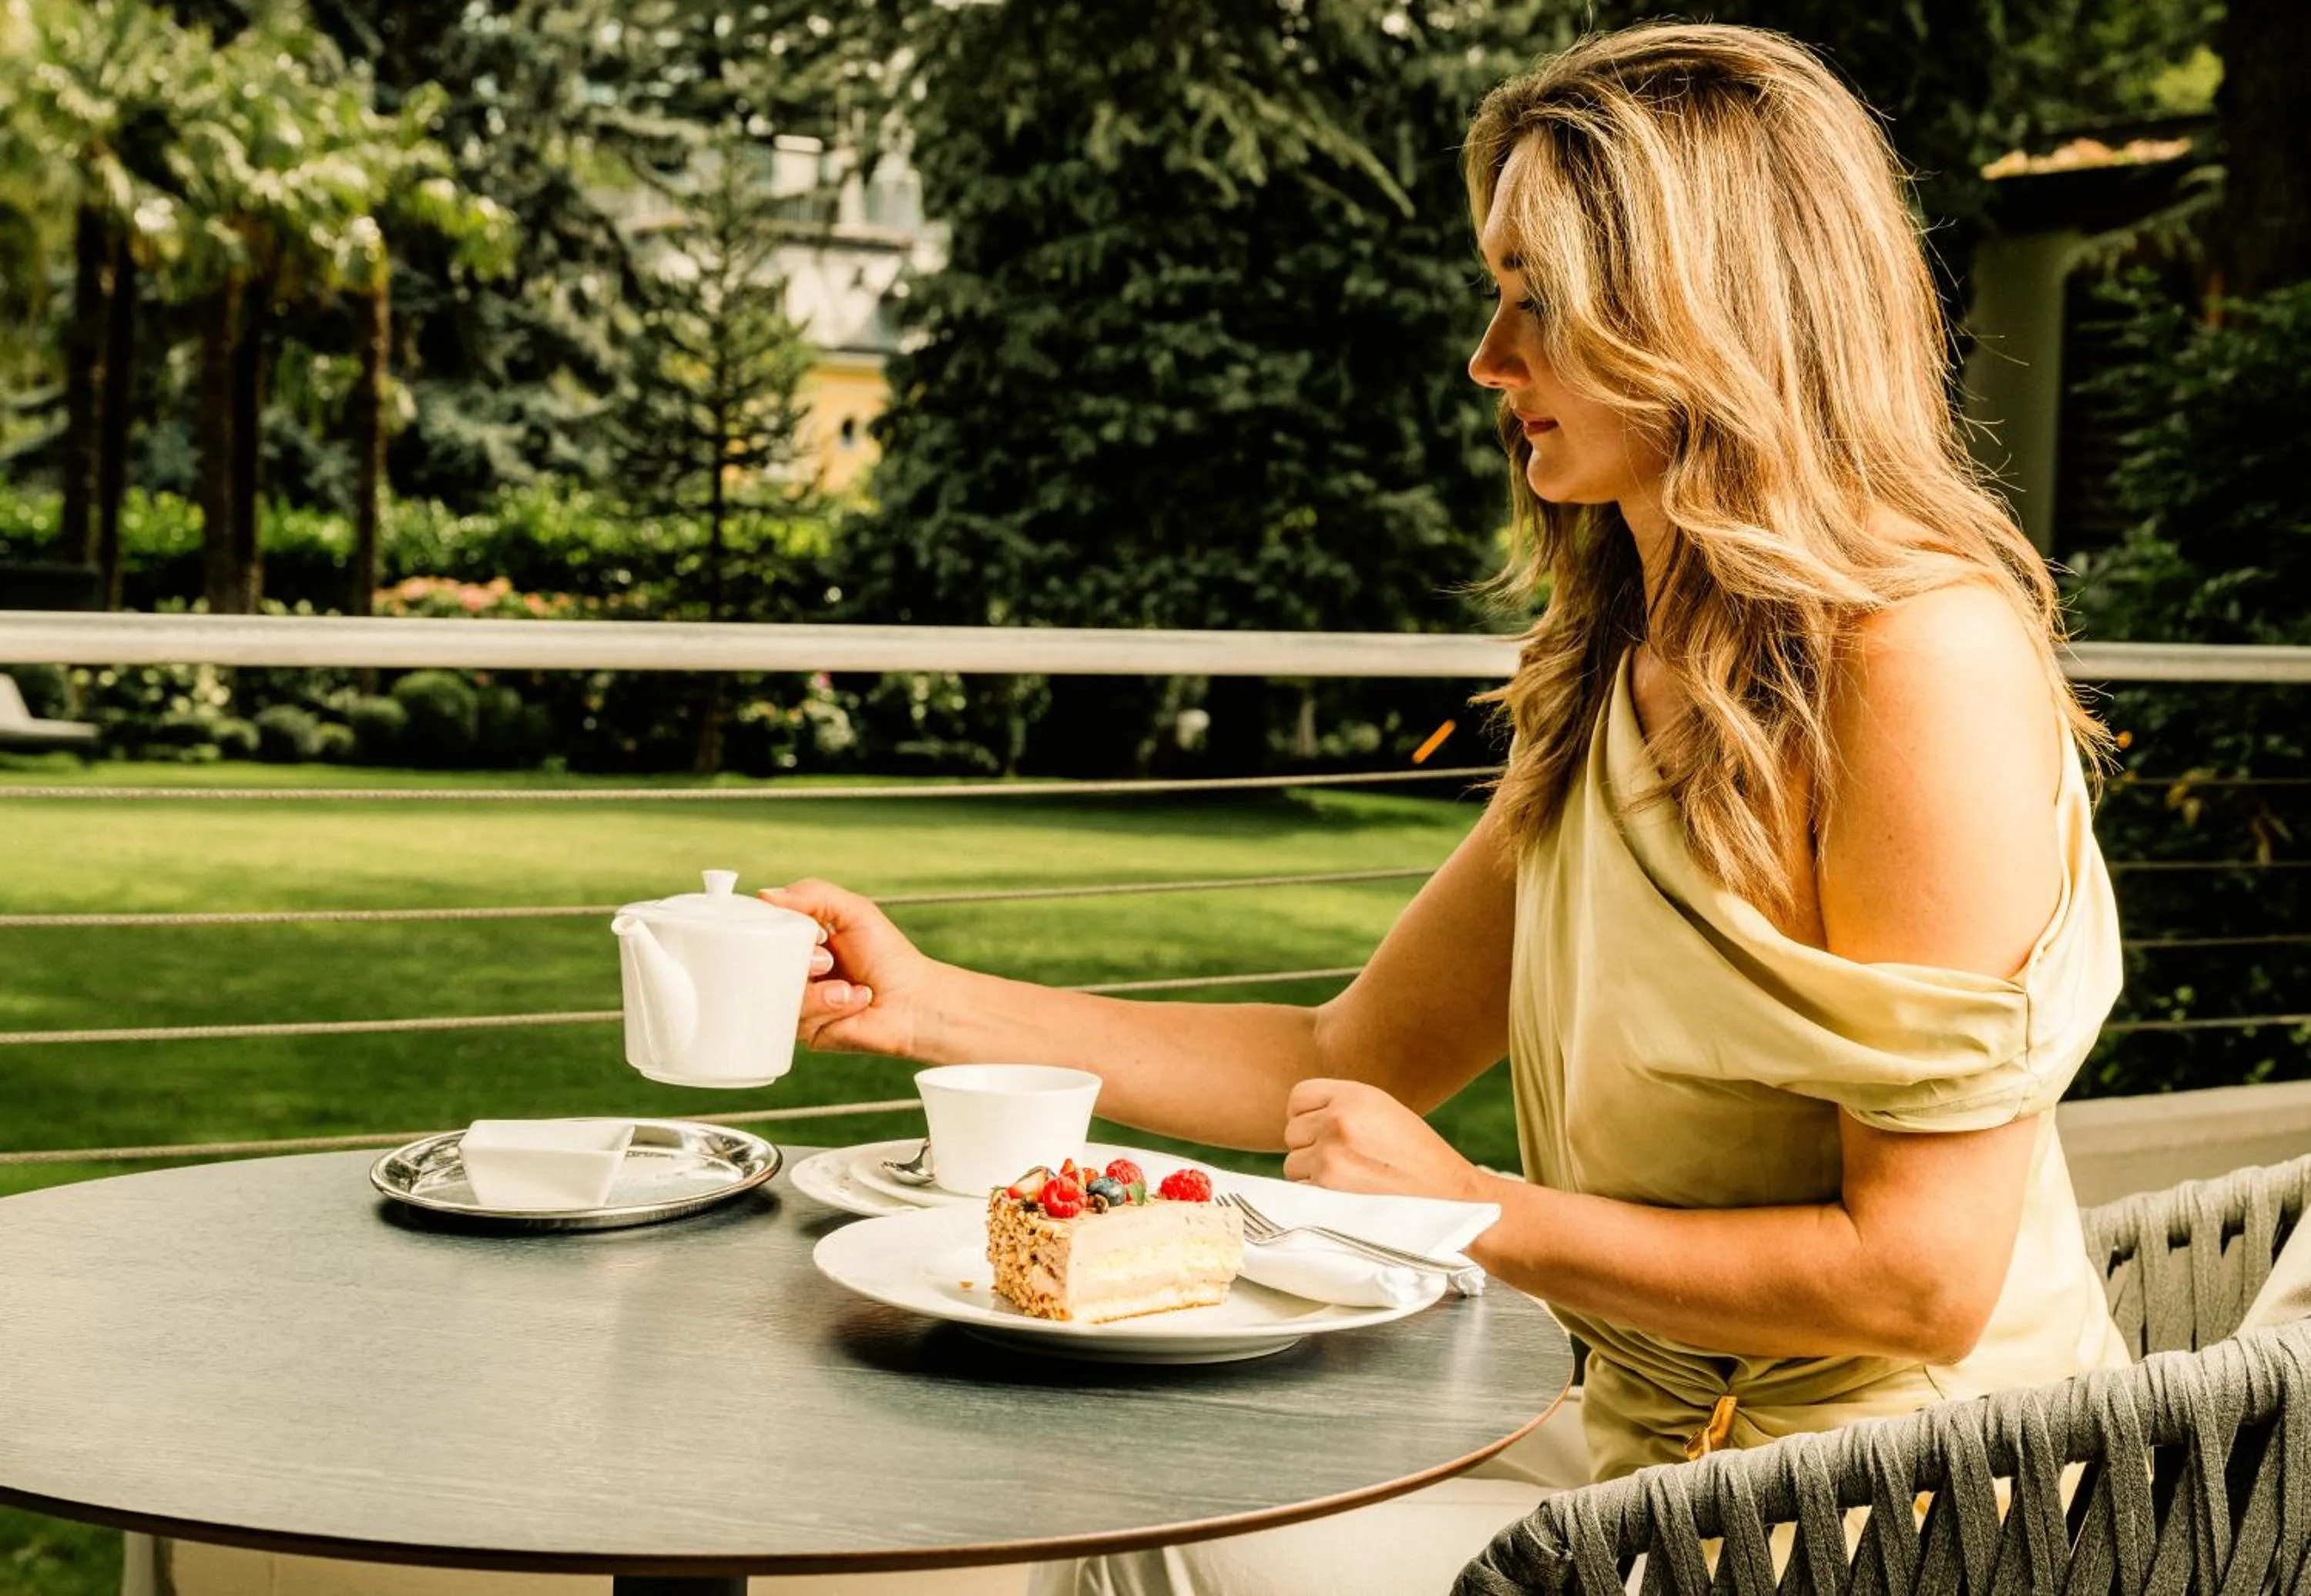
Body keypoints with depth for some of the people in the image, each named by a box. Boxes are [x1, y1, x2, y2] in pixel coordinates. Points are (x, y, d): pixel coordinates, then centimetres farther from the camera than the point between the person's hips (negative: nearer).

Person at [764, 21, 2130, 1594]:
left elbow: (1923, 1272, -21)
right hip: (1665, 1469, 7)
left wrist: (1485, 1213, -13)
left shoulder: (1925, 662, -19)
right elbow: (1354, 1061, 11)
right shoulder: (1606, 684, 7)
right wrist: (928, 1004, 5)